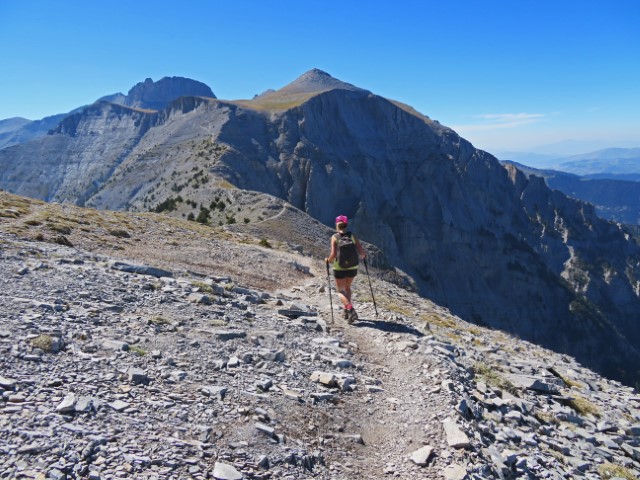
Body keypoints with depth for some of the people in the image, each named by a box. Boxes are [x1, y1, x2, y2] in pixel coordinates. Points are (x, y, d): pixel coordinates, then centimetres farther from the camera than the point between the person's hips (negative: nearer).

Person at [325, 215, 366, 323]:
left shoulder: (335, 237, -10)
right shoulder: (352, 236, -3)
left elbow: (333, 255, -19)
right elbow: (361, 252, -9)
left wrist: (328, 260, 2)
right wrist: (363, 255, 14)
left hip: (339, 269, -3)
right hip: (352, 268, 3)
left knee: (340, 291, 9)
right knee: (347, 287, 27)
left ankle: (350, 309, -14)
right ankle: (346, 310, 29)